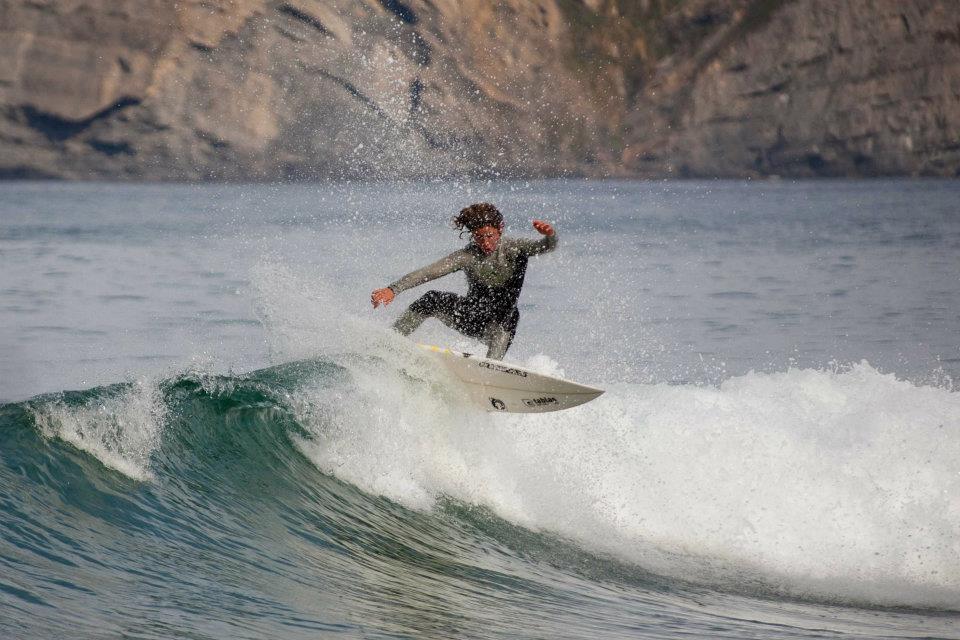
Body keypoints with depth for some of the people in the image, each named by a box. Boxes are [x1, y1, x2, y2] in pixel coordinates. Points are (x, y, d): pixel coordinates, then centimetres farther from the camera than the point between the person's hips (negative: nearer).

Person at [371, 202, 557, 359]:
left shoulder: (513, 248, -15)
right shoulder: (467, 256, -15)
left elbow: (547, 246, -30)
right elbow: (427, 273, -23)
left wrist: (549, 235, -55)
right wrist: (393, 290, -36)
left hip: (499, 324, 0)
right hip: (471, 316, 1)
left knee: (509, 315, -36)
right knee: (432, 300, -22)